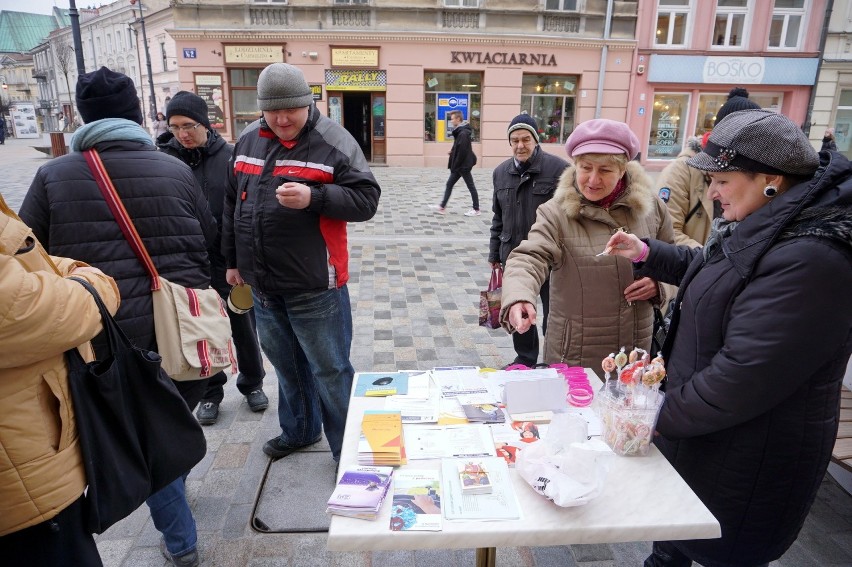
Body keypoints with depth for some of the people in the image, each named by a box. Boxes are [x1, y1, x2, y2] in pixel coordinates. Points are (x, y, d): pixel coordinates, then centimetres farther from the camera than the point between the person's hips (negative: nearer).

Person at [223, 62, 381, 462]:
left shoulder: (333, 141, -9)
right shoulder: (248, 140, 10)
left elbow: (366, 199, -14)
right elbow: (232, 205, 17)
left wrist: (314, 197, -28)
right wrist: (233, 260, 19)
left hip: (314, 286, -6)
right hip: (262, 284, 7)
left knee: (330, 370, 4)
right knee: (285, 363, 22)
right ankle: (298, 430, 43)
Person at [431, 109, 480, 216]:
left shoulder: (463, 133, -19)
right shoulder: (459, 131, 11)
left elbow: (463, 152, -23)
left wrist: (455, 166, -19)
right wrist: (453, 151, 4)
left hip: (463, 165, -10)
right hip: (459, 165, 10)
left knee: (471, 186, 0)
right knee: (449, 184, 11)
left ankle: (476, 209, 10)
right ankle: (442, 207, 17)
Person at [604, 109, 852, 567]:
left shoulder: (808, 261, -31)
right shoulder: (760, 229, 2)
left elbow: (742, 378, -32)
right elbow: (708, 268, 22)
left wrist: (661, 416, -20)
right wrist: (647, 253, 10)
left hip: (747, 461, -9)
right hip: (705, 434, 9)